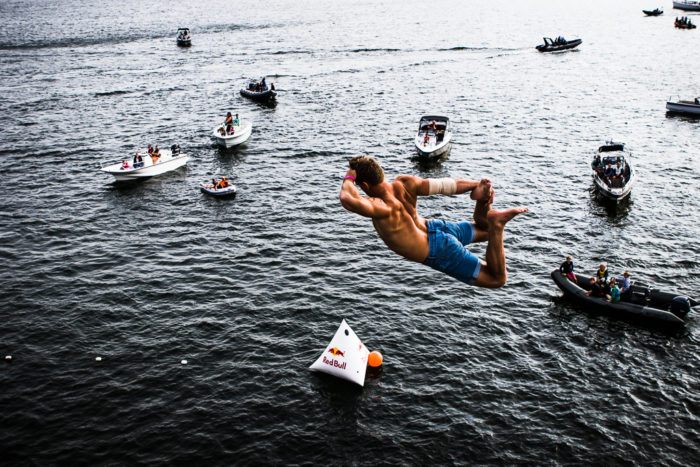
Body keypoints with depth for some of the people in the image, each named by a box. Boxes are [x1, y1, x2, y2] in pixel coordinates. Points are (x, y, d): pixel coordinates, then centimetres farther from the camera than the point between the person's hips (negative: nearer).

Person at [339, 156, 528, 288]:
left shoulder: (381, 208, -32)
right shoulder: (404, 183, -12)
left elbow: (348, 200, -48)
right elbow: (442, 185, -15)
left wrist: (348, 179, -27)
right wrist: (476, 185, -13)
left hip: (439, 253, -7)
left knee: (498, 279, 5)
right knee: (486, 230, 35)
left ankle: (496, 223, -16)